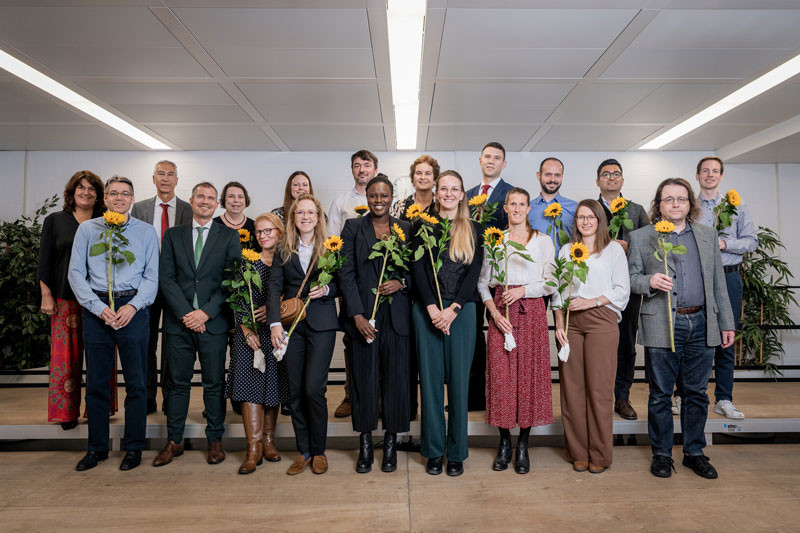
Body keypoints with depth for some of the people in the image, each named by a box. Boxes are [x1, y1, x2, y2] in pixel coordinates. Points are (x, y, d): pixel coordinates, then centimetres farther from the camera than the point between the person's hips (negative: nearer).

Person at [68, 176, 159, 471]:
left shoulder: (146, 231, 8)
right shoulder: (87, 229, 9)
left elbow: (151, 276, 5)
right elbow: (76, 273, 4)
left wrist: (133, 306, -10)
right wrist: (99, 308, -7)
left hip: (133, 309, -1)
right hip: (96, 308, 1)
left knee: (136, 381, 2)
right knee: (96, 381, 7)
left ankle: (133, 447, 14)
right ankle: (97, 447, 20)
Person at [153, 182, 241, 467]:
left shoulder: (229, 236, 5)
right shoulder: (172, 235, 10)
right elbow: (166, 278, 2)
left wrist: (206, 312, -12)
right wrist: (185, 313, -10)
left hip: (214, 321, -1)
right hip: (179, 321, 2)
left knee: (214, 383, 6)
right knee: (177, 383, 9)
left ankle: (215, 440, 19)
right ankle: (173, 442, 22)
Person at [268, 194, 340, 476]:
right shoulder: (283, 249, 8)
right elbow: (274, 286, 0)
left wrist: (327, 290, -15)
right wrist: (275, 322, -11)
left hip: (321, 324, -2)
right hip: (291, 324, 3)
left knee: (314, 389, -5)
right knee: (295, 392, 6)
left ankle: (318, 451, 15)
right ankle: (303, 452, 21)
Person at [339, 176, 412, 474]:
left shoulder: (406, 229, 10)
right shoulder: (353, 227, 5)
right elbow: (346, 273, -2)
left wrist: (401, 283, -9)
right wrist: (357, 314, -11)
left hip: (397, 313, 1)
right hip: (364, 313, -1)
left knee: (396, 377, 4)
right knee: (364, 377, 4)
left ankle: (391, 444, 19)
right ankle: (365, 445, 18)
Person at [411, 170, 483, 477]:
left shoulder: (473, 230, 9)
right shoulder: (423, 225, 8)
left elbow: (474, 272, 1)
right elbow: (418, 268, 0)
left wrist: (452, 309, -11)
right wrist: (432, 308, -11)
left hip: (461, 310, 0)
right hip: (427, 309, 0)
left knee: (459, 379, 3)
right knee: (430, 378, 4)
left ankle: (457, 452, 16)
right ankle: (434, 452, 17)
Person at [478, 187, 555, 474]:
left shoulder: (543, 241, 8)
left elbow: (550, 283, 4)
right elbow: (483, 282, 7)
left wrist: (524, 289, -12)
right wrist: (493, 311, -6)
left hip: (531, 312, 0)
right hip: (501, 313, 1)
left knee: (530, 373, 0)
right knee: (501, 374, 0)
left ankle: (523, 445, 14)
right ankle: (504, 444, 16)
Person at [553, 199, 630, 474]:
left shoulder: (614, 249, 10)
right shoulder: (566, 250, 17)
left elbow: (622, 290, 3)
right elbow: (558, 290, 12)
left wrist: (592, 301, -11)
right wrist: (559, 323, 1)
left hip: (601, 320, -2)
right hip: (570, 321, 3)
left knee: (599, 388, -4)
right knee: (572, 387, 1)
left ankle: (600, 455, 8)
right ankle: (578, 453, 12)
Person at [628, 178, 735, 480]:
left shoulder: (708, 235, 14)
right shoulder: (641, 237, 4)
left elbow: (718, 283, 14)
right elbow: (630, 277, 3)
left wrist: (726, 323, 12)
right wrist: (649, 281, -19)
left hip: (701, 324, 3)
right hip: (662, 326, -3)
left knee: (697, 392, 11)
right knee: (660, 394, 5)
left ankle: (694, 452, 26)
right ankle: (661, 454, 19)